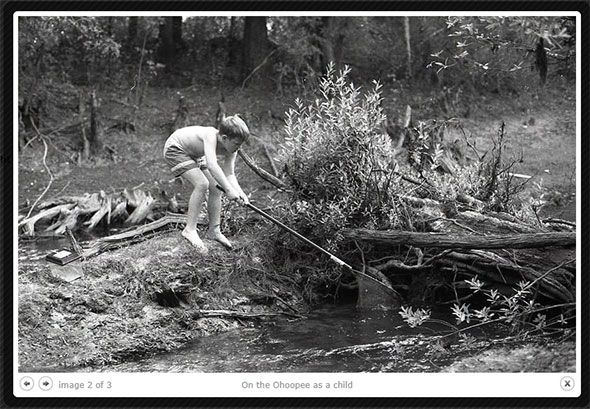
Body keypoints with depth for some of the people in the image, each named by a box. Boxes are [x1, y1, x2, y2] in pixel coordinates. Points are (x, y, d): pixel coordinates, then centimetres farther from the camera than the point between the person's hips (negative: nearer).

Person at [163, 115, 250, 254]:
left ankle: (213, 230, 15)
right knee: (202, 184, -24)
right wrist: (228, 189, -54)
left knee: (216, 188, 2)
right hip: (175, 149, -8)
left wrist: (239, 191, -36)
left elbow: (229, 174, -17)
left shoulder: (230, 150, -15)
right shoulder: (211, 135, -38)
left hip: (193, 153, 8)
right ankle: (190, 229, -18)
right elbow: (211, 166, -50)